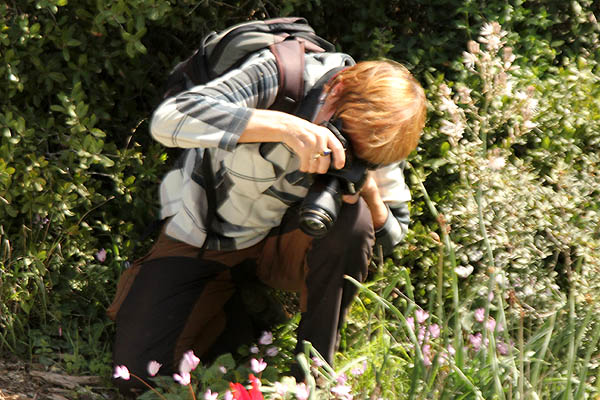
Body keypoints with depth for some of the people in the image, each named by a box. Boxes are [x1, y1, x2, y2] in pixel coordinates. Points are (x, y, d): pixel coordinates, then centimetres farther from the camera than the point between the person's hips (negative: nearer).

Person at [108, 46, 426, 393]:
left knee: (353, 221, -33)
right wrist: (285, 126, -51)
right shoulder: (275, 75, -30)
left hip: (285, 239, 2)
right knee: (140, 366, -16)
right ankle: (242, 308, 12)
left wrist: (370, 193, -29)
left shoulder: (373, 136, -18)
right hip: (206, 234, -1)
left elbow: (391, 237, -5)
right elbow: (167, 120, -43)